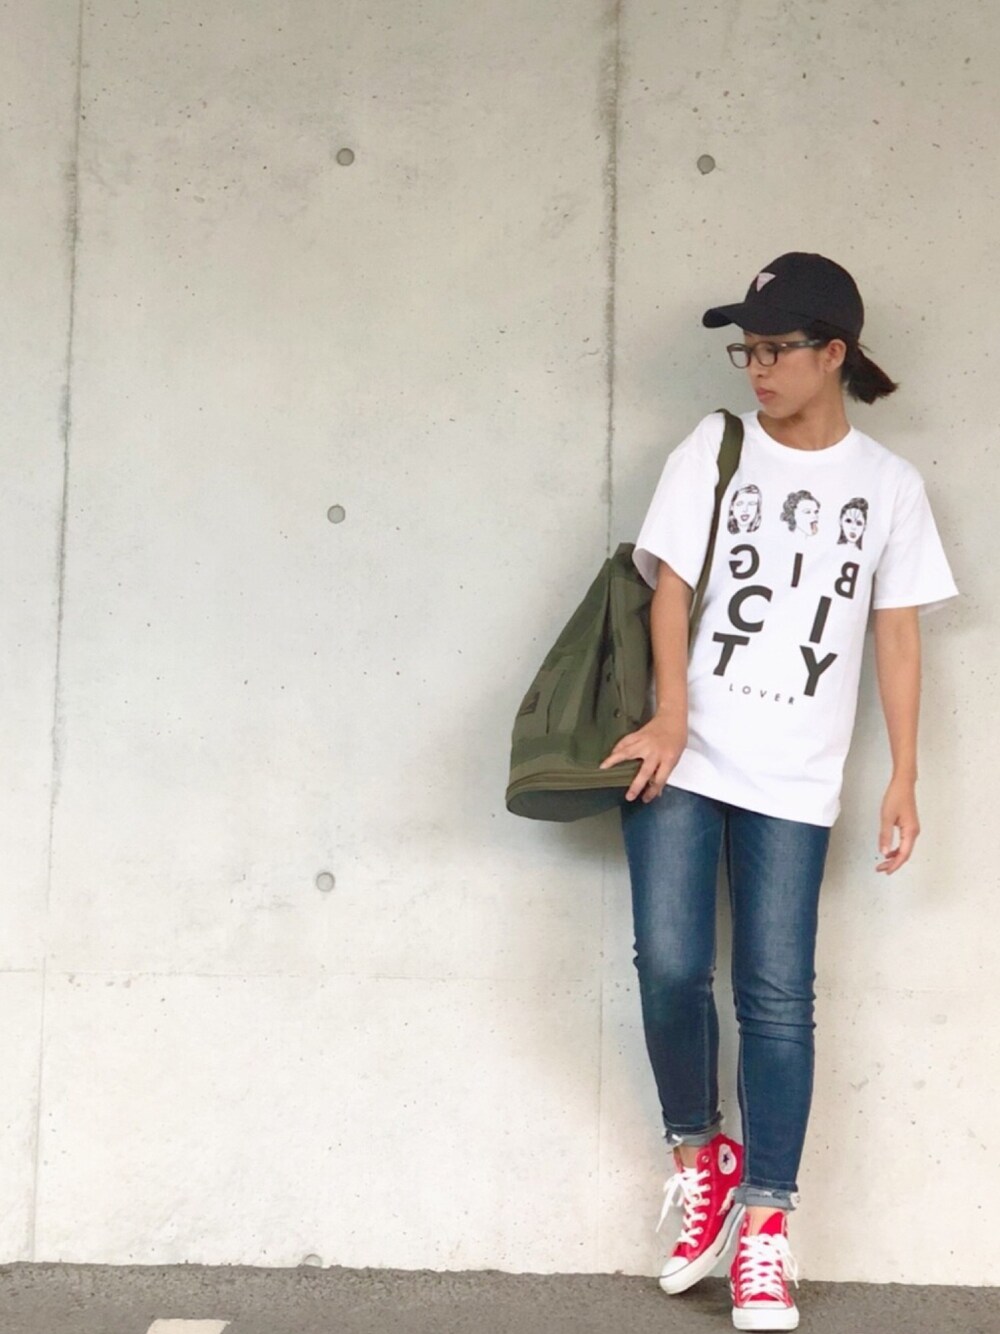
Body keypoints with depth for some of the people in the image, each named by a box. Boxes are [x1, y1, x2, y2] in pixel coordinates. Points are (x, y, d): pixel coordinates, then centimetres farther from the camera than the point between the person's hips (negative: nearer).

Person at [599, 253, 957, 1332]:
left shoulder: (888, 485, 6)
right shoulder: (712, 451, 4)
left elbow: (896, 635, 7)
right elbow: (671, 587, -1)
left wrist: (904, 780, 3)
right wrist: (670, 718, -15)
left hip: (793, 781, 0)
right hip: (684, 757, 0)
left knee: (777, 993, -2)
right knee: (670, 966, -8)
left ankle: (764, 1221, 6)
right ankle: (698, 1152, 17)